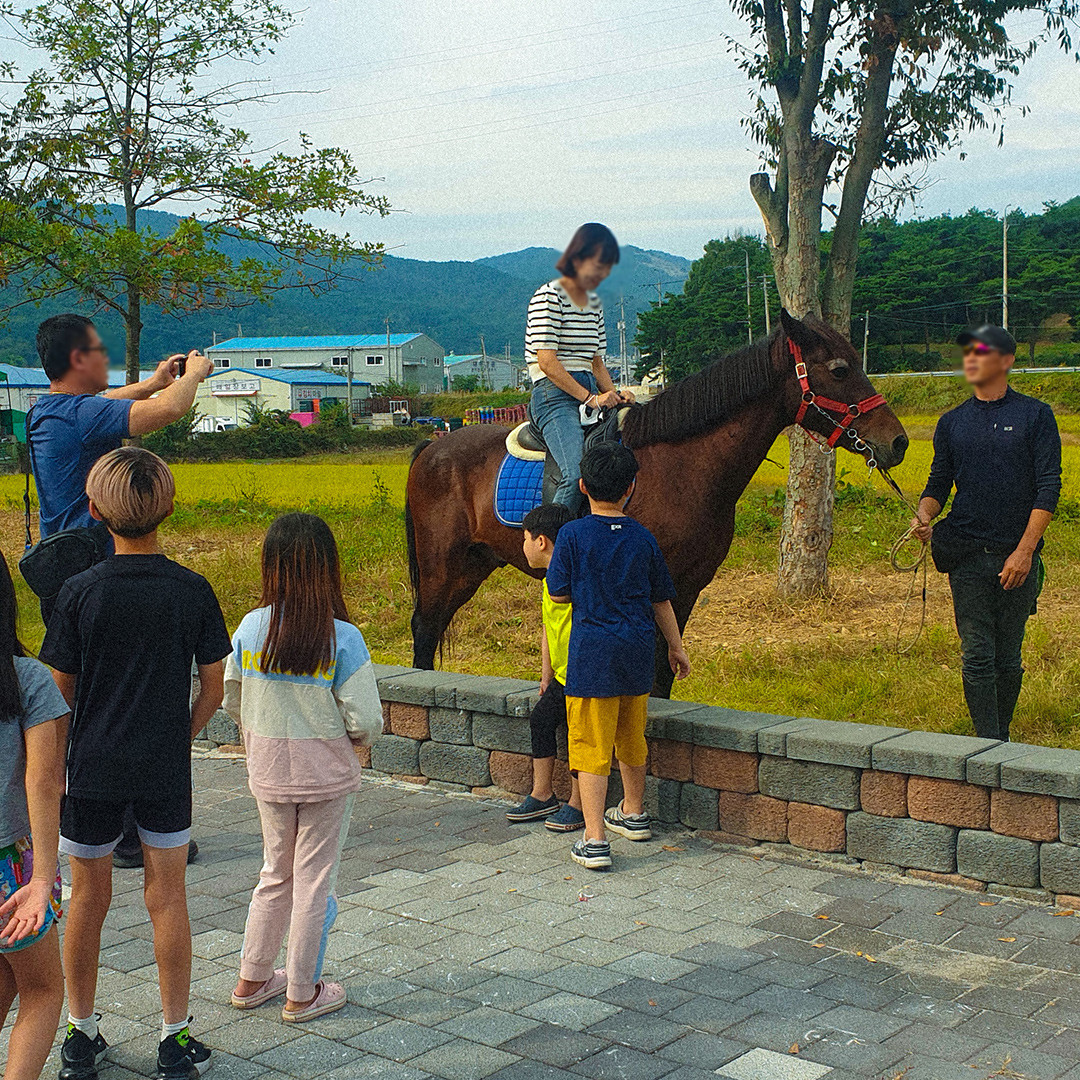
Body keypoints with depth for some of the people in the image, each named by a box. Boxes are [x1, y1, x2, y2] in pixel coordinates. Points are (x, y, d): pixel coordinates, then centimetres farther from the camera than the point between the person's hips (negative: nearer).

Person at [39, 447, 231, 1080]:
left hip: (92, 766, 0)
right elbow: (214, 685, -2)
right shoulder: (192, 591, -8)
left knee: (89, 897, 13)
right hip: (166, 768, 0)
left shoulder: (80, 593, -10)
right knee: (167, 897, 9)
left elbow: (61, 687, -1)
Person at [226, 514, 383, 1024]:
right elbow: (365, 721, -17)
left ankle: (251, 979, 32)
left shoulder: (250, 628, -8)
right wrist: (354, 738, 5)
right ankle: (302, 994, 21)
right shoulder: (342, 638, -18)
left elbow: (233, 702, 2)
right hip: (326, 774, -4)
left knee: (276, 874, 21)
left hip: (267, 772, 4)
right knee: (314, 881, 10)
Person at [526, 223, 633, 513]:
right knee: (578, 476, -29)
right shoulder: (548, 297, -5)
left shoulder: (594, 302, 19)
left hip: (590, 391, 8)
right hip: (554, 394, -8)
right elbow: (547, 362, -13)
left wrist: (613, 395, 3)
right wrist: (591, 398, -17)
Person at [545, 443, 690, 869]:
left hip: (592, 653, -4)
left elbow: (559, 594, -5)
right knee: (632, 736, 22)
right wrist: (676, 646, 23)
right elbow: (661, 600, 10)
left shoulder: (573, 535, -9)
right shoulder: (643, 538, 2)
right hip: (638, 650, 4)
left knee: (591, 744, -2)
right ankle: (633, 813, 40)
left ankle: (594, 840, -8)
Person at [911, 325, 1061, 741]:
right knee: (977, 656, -5)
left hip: (1017, 556, -1)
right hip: (967, 554, 2)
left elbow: (1048, 488, -3)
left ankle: (1003, 737, 23)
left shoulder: (1035, 416, 1)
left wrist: (1025, 550, -11)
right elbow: (939, 483, 14)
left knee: (1008, 658, 7)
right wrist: (924, 515, -10)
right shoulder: (952, 423, 11)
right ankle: (989, 744, -1)